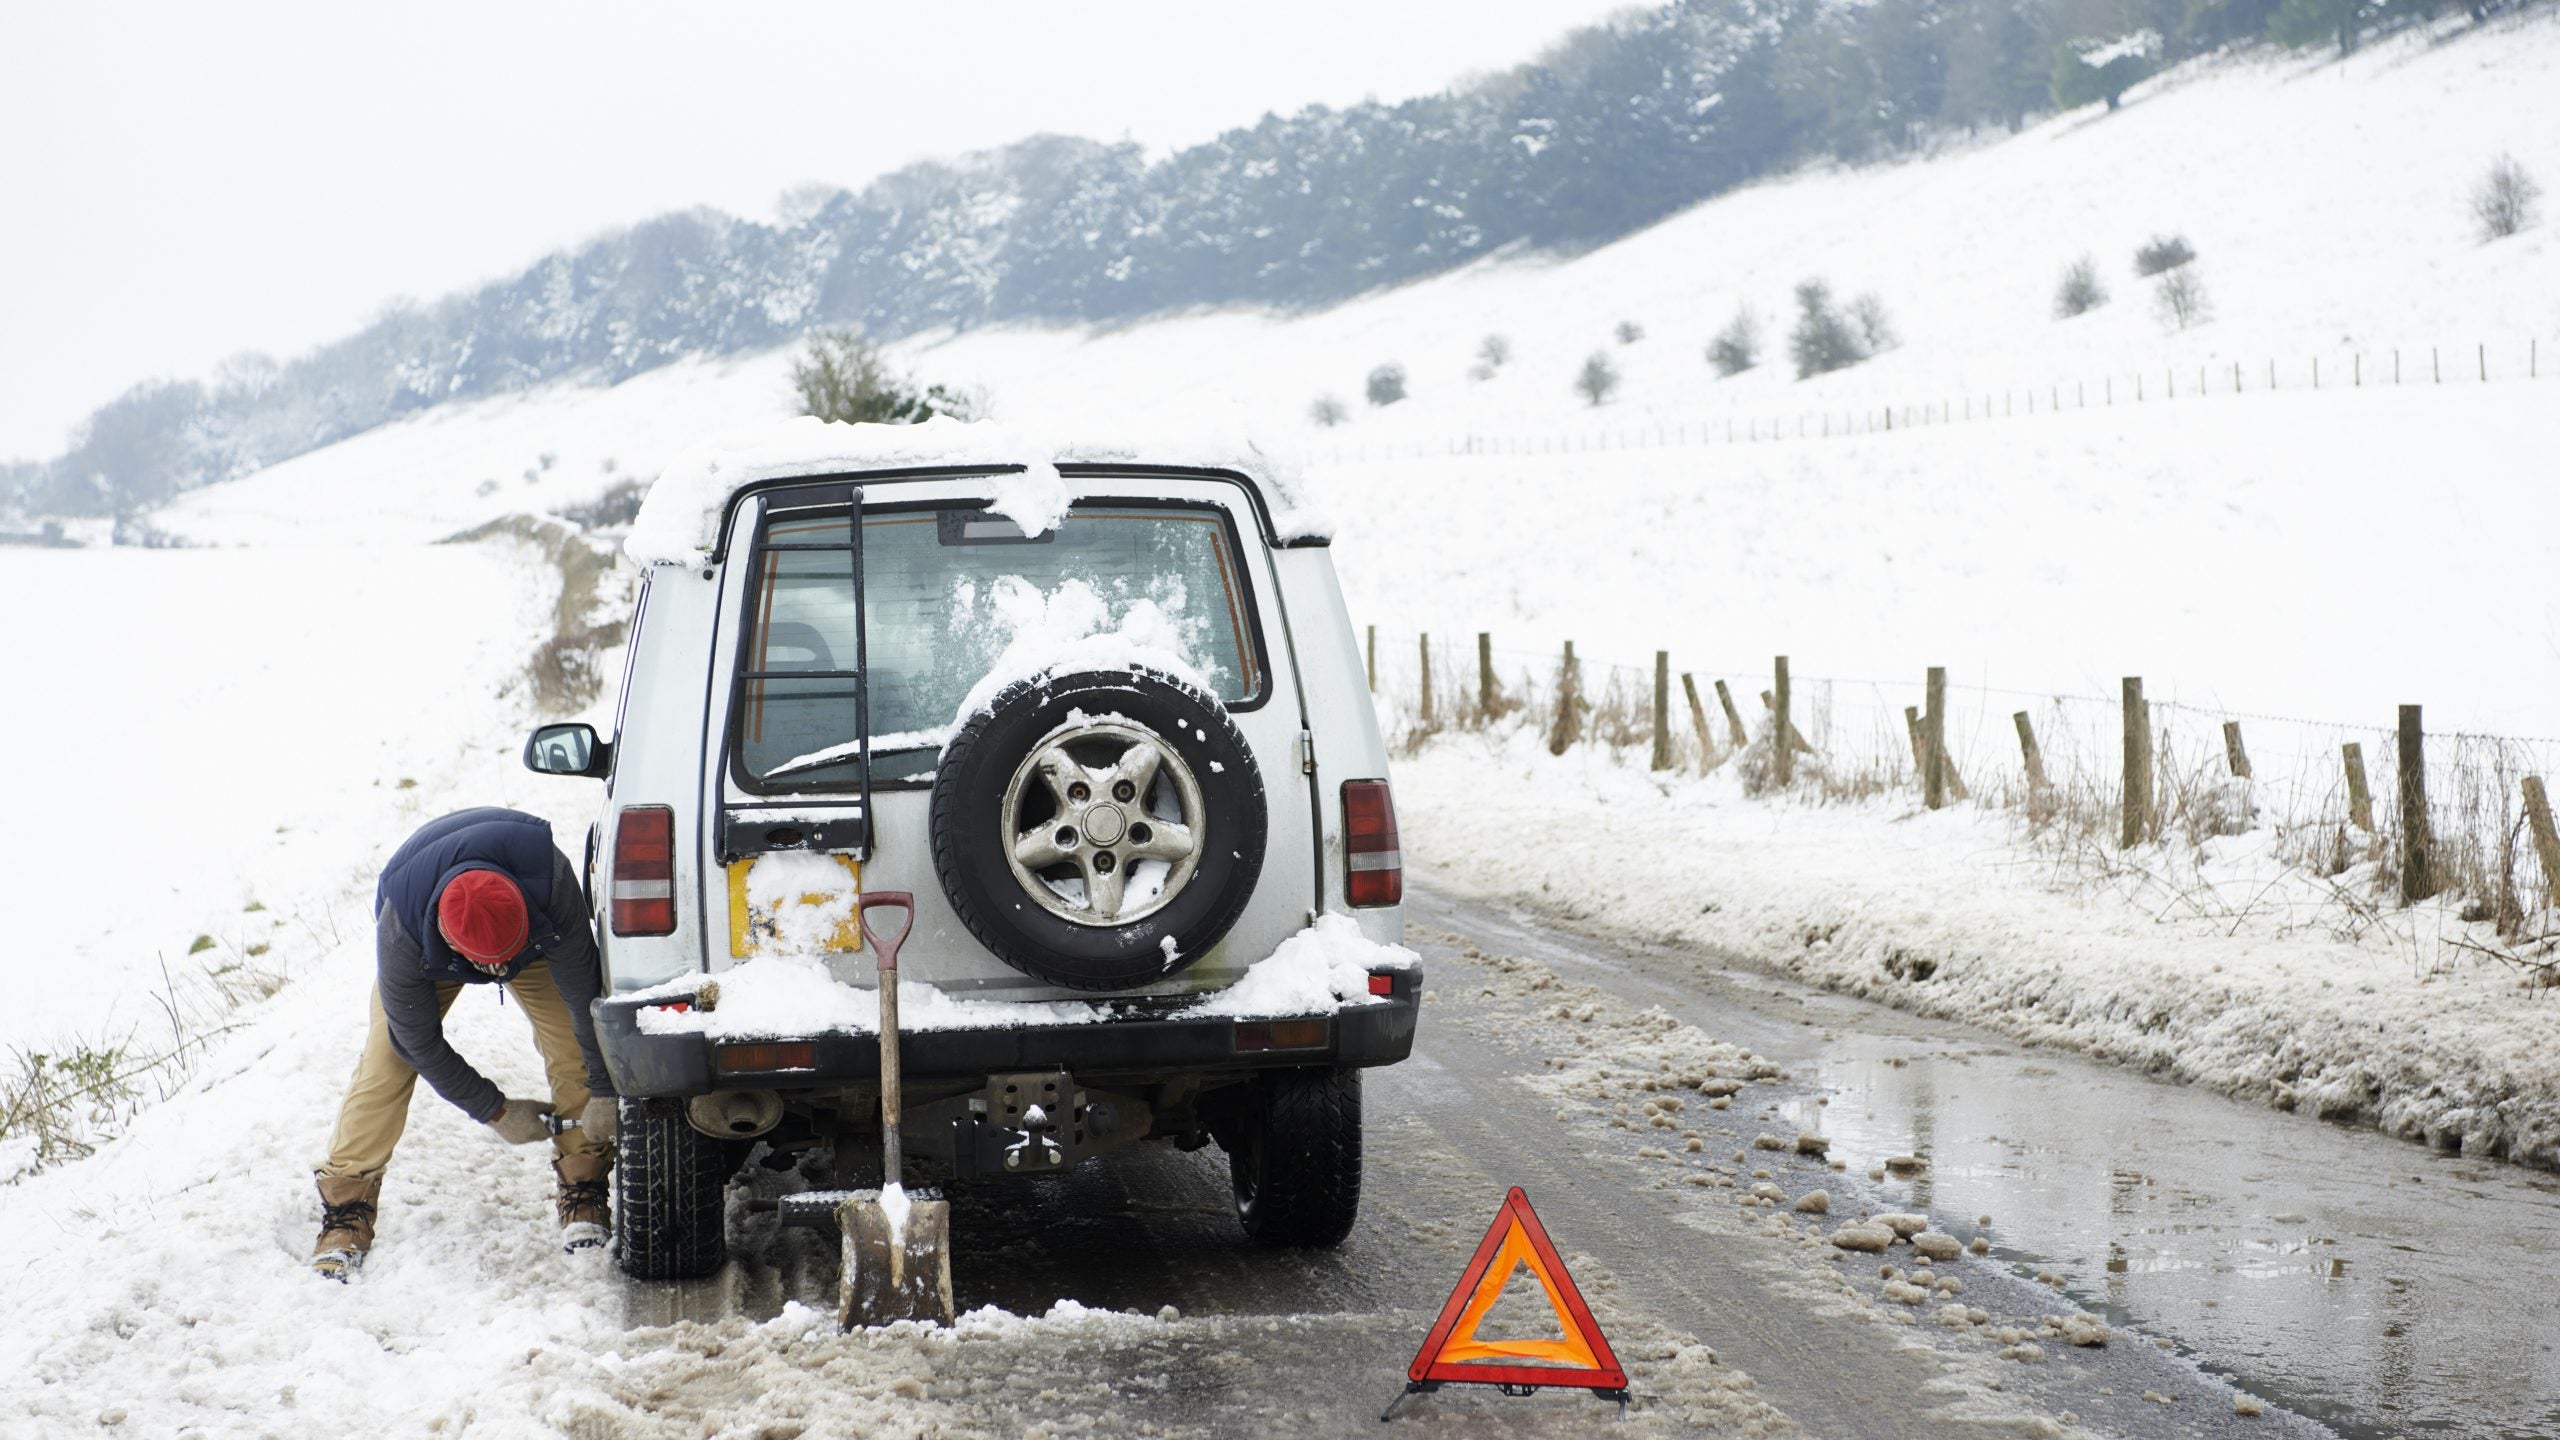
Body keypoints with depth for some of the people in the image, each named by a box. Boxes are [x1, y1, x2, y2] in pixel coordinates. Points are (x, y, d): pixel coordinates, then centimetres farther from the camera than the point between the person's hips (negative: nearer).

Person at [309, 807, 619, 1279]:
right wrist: (495, 1111, -18)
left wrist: (604, 1092, -24)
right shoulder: (399, 930, -42)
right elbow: (419, 1042, -25)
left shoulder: (550, 879, -44)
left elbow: (585, 991, -31)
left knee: (573, 1046, -17)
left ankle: (584, 1192, -4)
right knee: (386, 1060, -17)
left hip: (539, 936, 1)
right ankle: (346, 1212, -9)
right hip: (430, 952, -1)